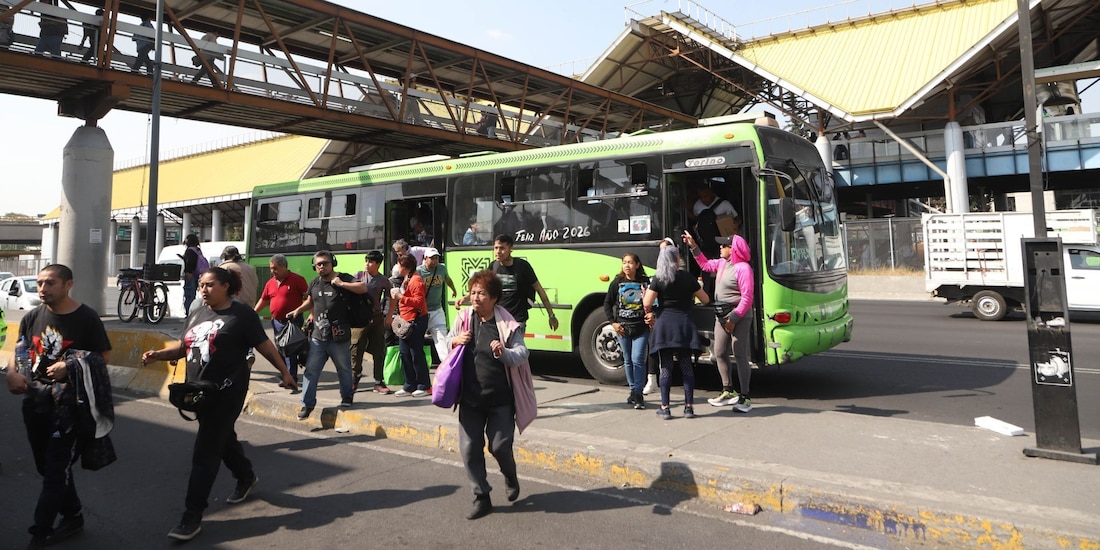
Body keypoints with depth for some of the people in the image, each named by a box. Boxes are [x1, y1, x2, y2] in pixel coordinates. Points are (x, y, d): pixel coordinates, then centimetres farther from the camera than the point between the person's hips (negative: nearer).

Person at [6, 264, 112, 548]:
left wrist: (70, 366, -21)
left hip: (69, 402, -6)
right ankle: (73, 515, 32)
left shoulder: (86, 317, -9)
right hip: (35, 400, 6)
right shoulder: (32, 317, 6)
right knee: (48, 467, 16)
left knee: (56, 469, -3)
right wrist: (12, 373, -6)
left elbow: (104, 356, -8)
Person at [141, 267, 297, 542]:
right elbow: (182, 346, 16)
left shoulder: (241, 314, -8)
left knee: (205, 452, -8)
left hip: (226, 392, -7)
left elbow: (264, 345, -5)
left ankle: (192, 516, -2)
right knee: (223, 439, 22)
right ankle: (246, 477, 46)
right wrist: (158, 354, -2)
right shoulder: (197, 314, 12)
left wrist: (284, 372, -1)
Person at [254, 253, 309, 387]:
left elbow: (308, 298, -8)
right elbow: (263, 300, 21)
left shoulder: (297, 279, -8)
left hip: (293, 321, -7)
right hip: (277, 321, 7)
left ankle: (292, 378, -4)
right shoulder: (270, 283, 11)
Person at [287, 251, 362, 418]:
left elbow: (363, 288, -18)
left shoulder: (344, 279, -3)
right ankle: (307, 404, 10)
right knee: (311, 370, 1)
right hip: (318, 336, 4)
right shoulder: (314, 283, 12)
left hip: (339, 337, -4)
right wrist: (298, 310, 14)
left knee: (344, 369, 11)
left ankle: (347, 397, 30)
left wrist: (341, 284, -20)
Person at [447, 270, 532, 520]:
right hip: (470, 398, 4)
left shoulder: (507, 324, -9)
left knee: (500, 446, 2)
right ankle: (481, 498, 19)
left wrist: (504, 353, -29)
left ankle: (511, 477, 36)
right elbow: (445, 345, 12)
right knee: (469, 448, 3)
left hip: (500, 399, -3)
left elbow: (522, 354, -8)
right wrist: (454, 341, -11)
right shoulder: (463, 319, 2)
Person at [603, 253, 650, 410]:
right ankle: (633, 391, 23)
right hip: (623, 327, 2)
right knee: (627, 360, 10)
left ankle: (638, 394, -2)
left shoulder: (645, 282, -1)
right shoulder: (617, 283, 2)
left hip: (641, 327, -2)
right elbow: (607, 303, 7)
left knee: (637, 359, -9)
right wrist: (613, 323, -1)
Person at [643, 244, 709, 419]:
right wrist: (691, 293, 31)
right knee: (686, 366, 7)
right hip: (684, 325, 1)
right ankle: (689, 407, 10)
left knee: (665, 367, 3)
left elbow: (647, 303, -8)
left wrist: (650, 313, 13)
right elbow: (705, 300, 11)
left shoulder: (657, 279, -1)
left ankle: (665, 408, 5)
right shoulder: (687, 277, 4)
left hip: (663, 325, -1)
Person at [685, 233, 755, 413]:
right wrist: (693, 247, 21)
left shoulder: (743, 268, -17)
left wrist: (734, 318, -23)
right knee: (719, 353, 12)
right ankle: (728, 392, 25)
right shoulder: (723, 263, 9)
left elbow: (747, 298, -20)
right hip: (722, 316, 9)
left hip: (739, 317, -9)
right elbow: (705, 265, 27)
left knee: (740, 356, -7)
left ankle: (744, 397, -1)